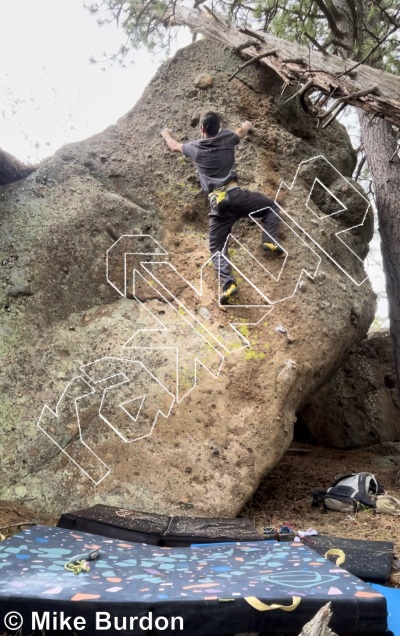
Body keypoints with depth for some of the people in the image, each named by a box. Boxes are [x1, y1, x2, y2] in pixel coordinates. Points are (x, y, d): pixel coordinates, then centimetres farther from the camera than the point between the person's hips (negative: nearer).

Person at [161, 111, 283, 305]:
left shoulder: (195, 147, 13)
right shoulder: (227, 138, 13)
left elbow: (174, 146, 34)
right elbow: (244, 129, 37)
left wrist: (166, 134, 57)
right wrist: (247, 124, 62)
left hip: (217, 203, 0)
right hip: (235, 194, 0)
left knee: (217, 248, 4)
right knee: (271, 206, 24)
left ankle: (228, 283, -19)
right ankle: (270, 241, 2)